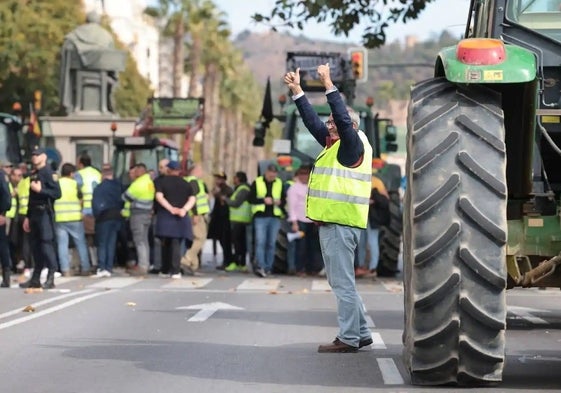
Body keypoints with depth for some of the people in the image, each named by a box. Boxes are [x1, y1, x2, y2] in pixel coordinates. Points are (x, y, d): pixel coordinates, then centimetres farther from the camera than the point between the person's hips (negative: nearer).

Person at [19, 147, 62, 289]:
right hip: (34, 213, 8)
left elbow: (57, 193, -16)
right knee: (35, 246, 10)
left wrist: (40, 190, -21)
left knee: (47, 245, -10)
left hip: (45, 213, -8)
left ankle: (50, 278, -9)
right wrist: (28, 217, 21)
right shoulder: (33, 174, 18)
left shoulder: (49, 172, -7)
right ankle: (35, 279, 15)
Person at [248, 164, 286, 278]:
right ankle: (260, 267, -17)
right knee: (260, 242, -13)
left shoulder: (279, 183, 11)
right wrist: (263, 200, -12)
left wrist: (280, 202, -5)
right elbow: (250, 199, 1)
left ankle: (268, 268, 8)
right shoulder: (257, 183, 3)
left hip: (275, 217, 3)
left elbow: (284, 199, 17)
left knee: (271, 244, 3)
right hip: (260, 217, -3)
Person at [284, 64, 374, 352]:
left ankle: (349, 338, -6)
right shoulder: (334, 145, 18)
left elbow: (343, 118, -21)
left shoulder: (354, 145, -6)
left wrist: (328, 85, -20)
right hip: (331, 221, 10)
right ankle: (360, 333, 20)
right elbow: (312, 121, 22)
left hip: (341, 223, -10)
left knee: (343, 282, -8)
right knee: (341, 282, 14)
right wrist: (297, 91, 19)